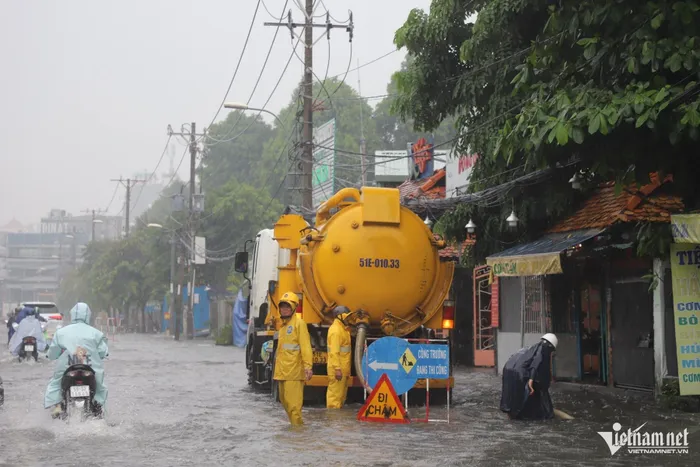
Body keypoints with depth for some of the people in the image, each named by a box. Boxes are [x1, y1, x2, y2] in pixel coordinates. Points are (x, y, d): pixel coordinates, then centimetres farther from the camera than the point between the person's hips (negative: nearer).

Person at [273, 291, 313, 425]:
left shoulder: (299, 323, -6)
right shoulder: (283, 325, 19)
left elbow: (305, 346, -14)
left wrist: (308, 366, -23)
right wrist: (277, 369, 19)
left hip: (294, 371, -9)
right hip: (282, 371, 9)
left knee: (293, 404, -12)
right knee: (285, 401, 14)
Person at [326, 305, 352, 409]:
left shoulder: (342, 328, 16)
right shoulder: (335, 330, -16)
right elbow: (334, 352, -22)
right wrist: (337, 369, -26)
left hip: (343, 368, 11)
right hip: (337, 368, -10)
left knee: (342, 393, 17)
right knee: (335, 393, -8)